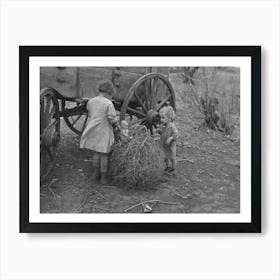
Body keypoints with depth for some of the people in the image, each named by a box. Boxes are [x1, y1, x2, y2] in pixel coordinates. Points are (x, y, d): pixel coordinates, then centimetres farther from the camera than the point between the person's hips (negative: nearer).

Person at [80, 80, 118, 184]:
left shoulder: (90, 101, 4)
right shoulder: (108, 103, -15)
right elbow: (112, 120, -16)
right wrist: (116, 121, 5)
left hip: (93, 131, 5)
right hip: (103, 132, -5)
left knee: (96, 152, 20)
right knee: (104, 154, 7)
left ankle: (95, 173, 28)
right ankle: (104, 177, 16)